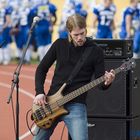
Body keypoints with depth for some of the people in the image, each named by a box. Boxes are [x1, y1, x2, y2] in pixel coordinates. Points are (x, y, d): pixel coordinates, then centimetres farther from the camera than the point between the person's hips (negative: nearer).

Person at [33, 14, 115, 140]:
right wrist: (39, 93, -2)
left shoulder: (96, 51, -2)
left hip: (76, 105, -3)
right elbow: (42, 69, 11)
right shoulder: (59, 45, 5)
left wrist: (107, 82, -26)